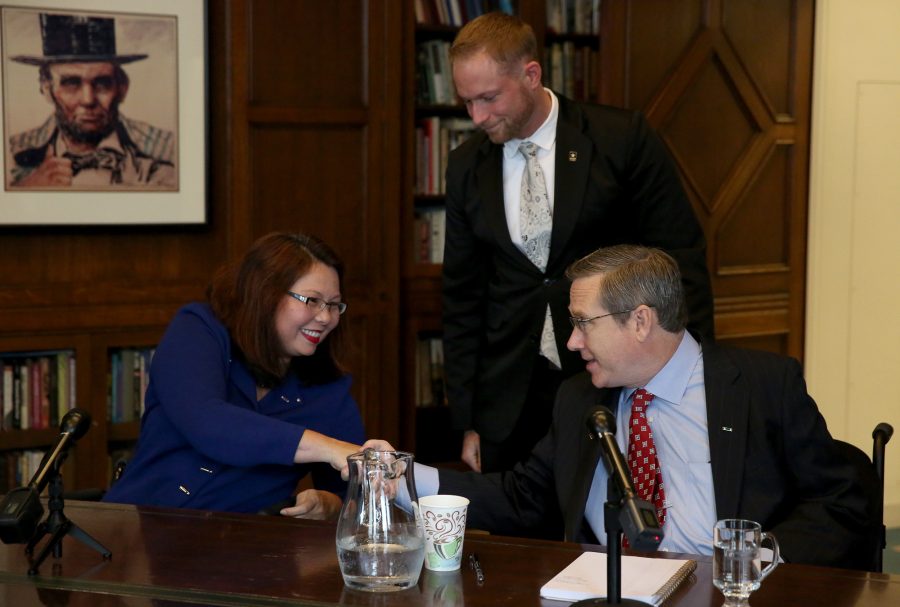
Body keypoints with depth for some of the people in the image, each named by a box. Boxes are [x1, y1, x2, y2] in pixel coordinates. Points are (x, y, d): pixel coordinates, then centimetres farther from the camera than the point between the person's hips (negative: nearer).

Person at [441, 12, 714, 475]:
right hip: (511, 398, 3)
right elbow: (463, 295, 11)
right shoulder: (466, 166, 6)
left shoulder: (623, 139, -6)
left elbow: (681, 259, -3)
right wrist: (467, 421, 9)